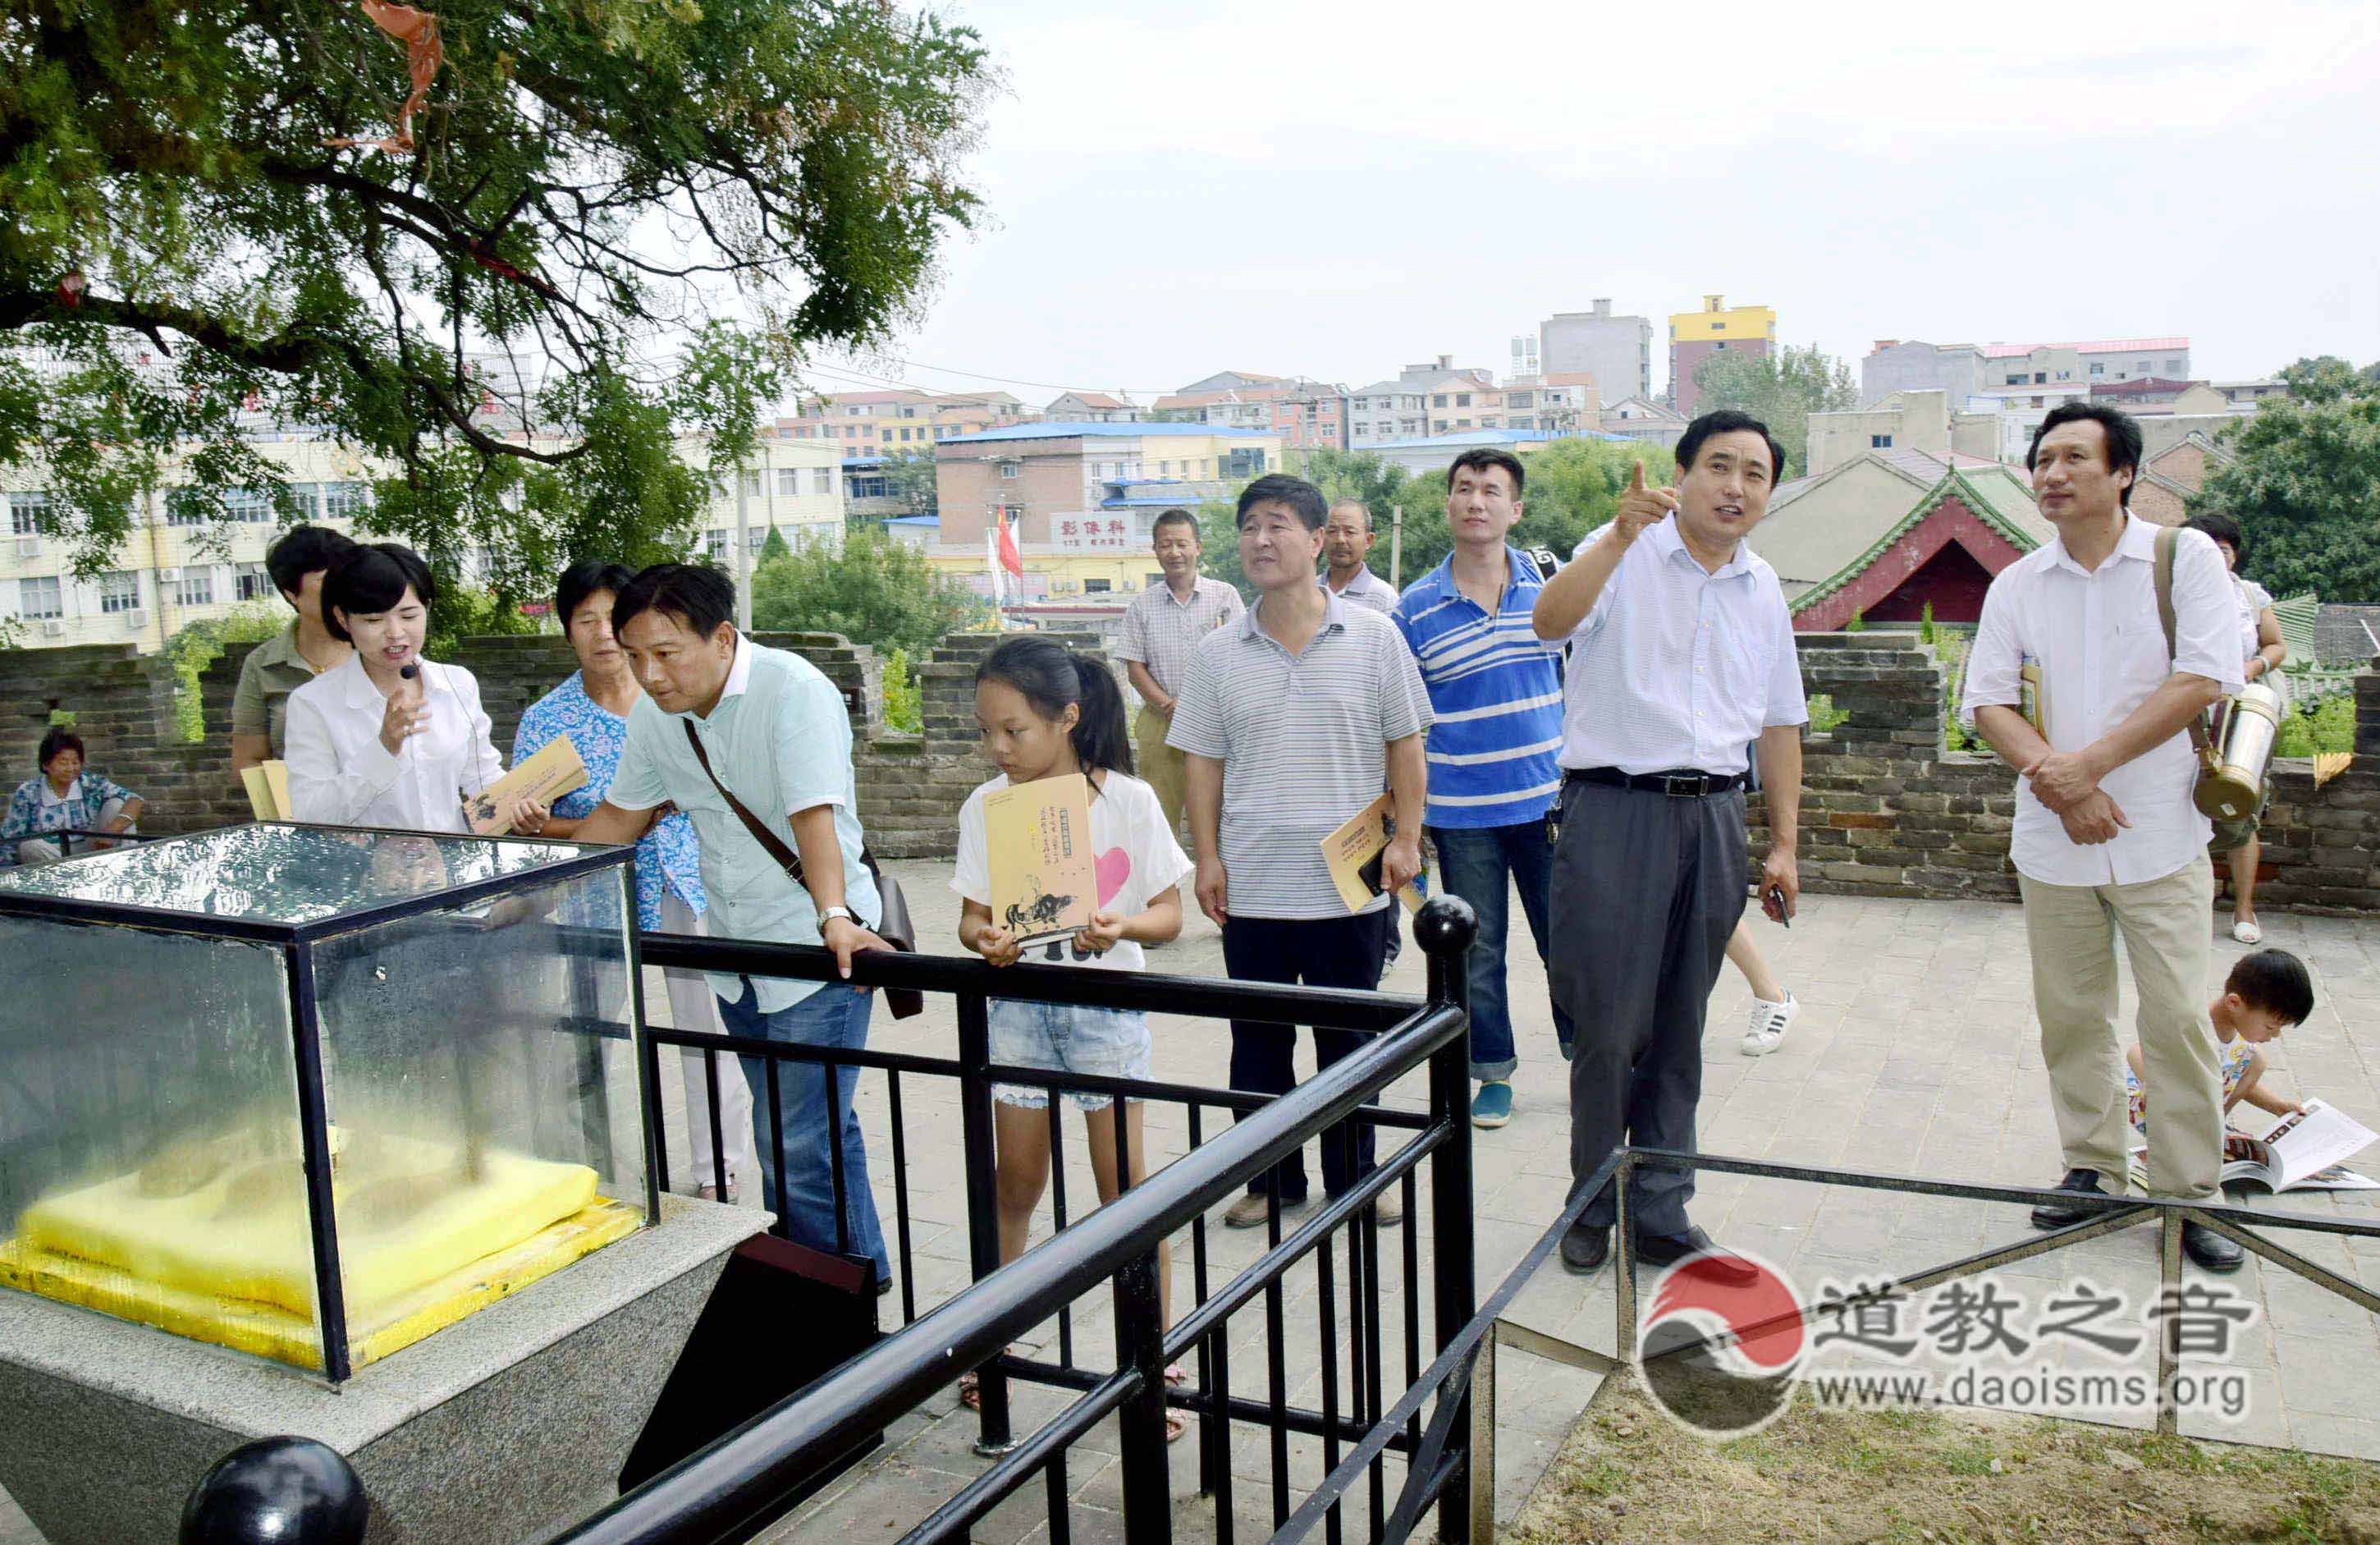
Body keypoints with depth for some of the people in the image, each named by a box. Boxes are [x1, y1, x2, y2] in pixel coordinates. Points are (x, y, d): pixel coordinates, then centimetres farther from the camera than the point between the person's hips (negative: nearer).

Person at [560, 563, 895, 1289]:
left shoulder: (792, 690, -19)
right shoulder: (655, 711, 3)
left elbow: (813, 812, -30)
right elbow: (619, 815, 16)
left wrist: (835, 917, -42)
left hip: (818, 952, -7)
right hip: (737, 955, 7)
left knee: (801, 1145, -10)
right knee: (794, 1134, 14)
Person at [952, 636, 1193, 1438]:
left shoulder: (1128, 800, -10)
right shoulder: (985, 807, -3)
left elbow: (1169, 912, -7)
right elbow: (972, 915, 1)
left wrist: (1121, 927, -28)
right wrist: (986, 939, -22)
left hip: (1106, 1005, -2)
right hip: (1018, 1004, 2)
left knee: (1126, 1186, 2)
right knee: (1017, 1184, 13)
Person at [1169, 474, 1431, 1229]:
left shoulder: (1374, 638, -1)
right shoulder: (1218, 654, 4)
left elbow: (1404, 746, 3)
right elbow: (1204, 763, 6)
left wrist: (1406, 839, -3)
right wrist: (1207, 856, 0)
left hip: (1349, 882, -1)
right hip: (1251, 886, 2)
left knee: (1348, 1039, 11)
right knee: (1258, 1041, 10)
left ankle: (1354, 1179, 26)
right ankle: (1271, 1180, 25)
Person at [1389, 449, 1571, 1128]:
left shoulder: (1548, 583, 2)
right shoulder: (1415, 609, -3)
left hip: (1548, 800, 1)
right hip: (1461, 815, -1)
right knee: (1477, 953, 8)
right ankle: (1494, 1075, 24)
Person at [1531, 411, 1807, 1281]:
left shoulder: (1763, 590, 14)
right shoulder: (1625, 556, -2)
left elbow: (1778, 723, 19)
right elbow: (1551, 622, -21)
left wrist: (1785, 843, 15)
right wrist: (1622, 535, -34)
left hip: (1713, 816, 5)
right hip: (1615, 809, -5)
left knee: (1678, 1030, 10)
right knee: (1610, 1026, -3)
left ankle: (1659, 1217, 20)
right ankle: (1593, 1204, 16)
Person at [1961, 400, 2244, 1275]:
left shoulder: (2186, 558, -2)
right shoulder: (2017, 585, 6)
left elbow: (2204, 680, -12)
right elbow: (1987, 701, 1)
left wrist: (2088, 762, -16)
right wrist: (2054, 780, -15)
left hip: (2160, 837, -3)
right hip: (2051, 841, 3)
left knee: (2177, 1018, -1)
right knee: (2071, 1014, 9)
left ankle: (2191, 1192, 12)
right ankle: (2093, 1168, 23)